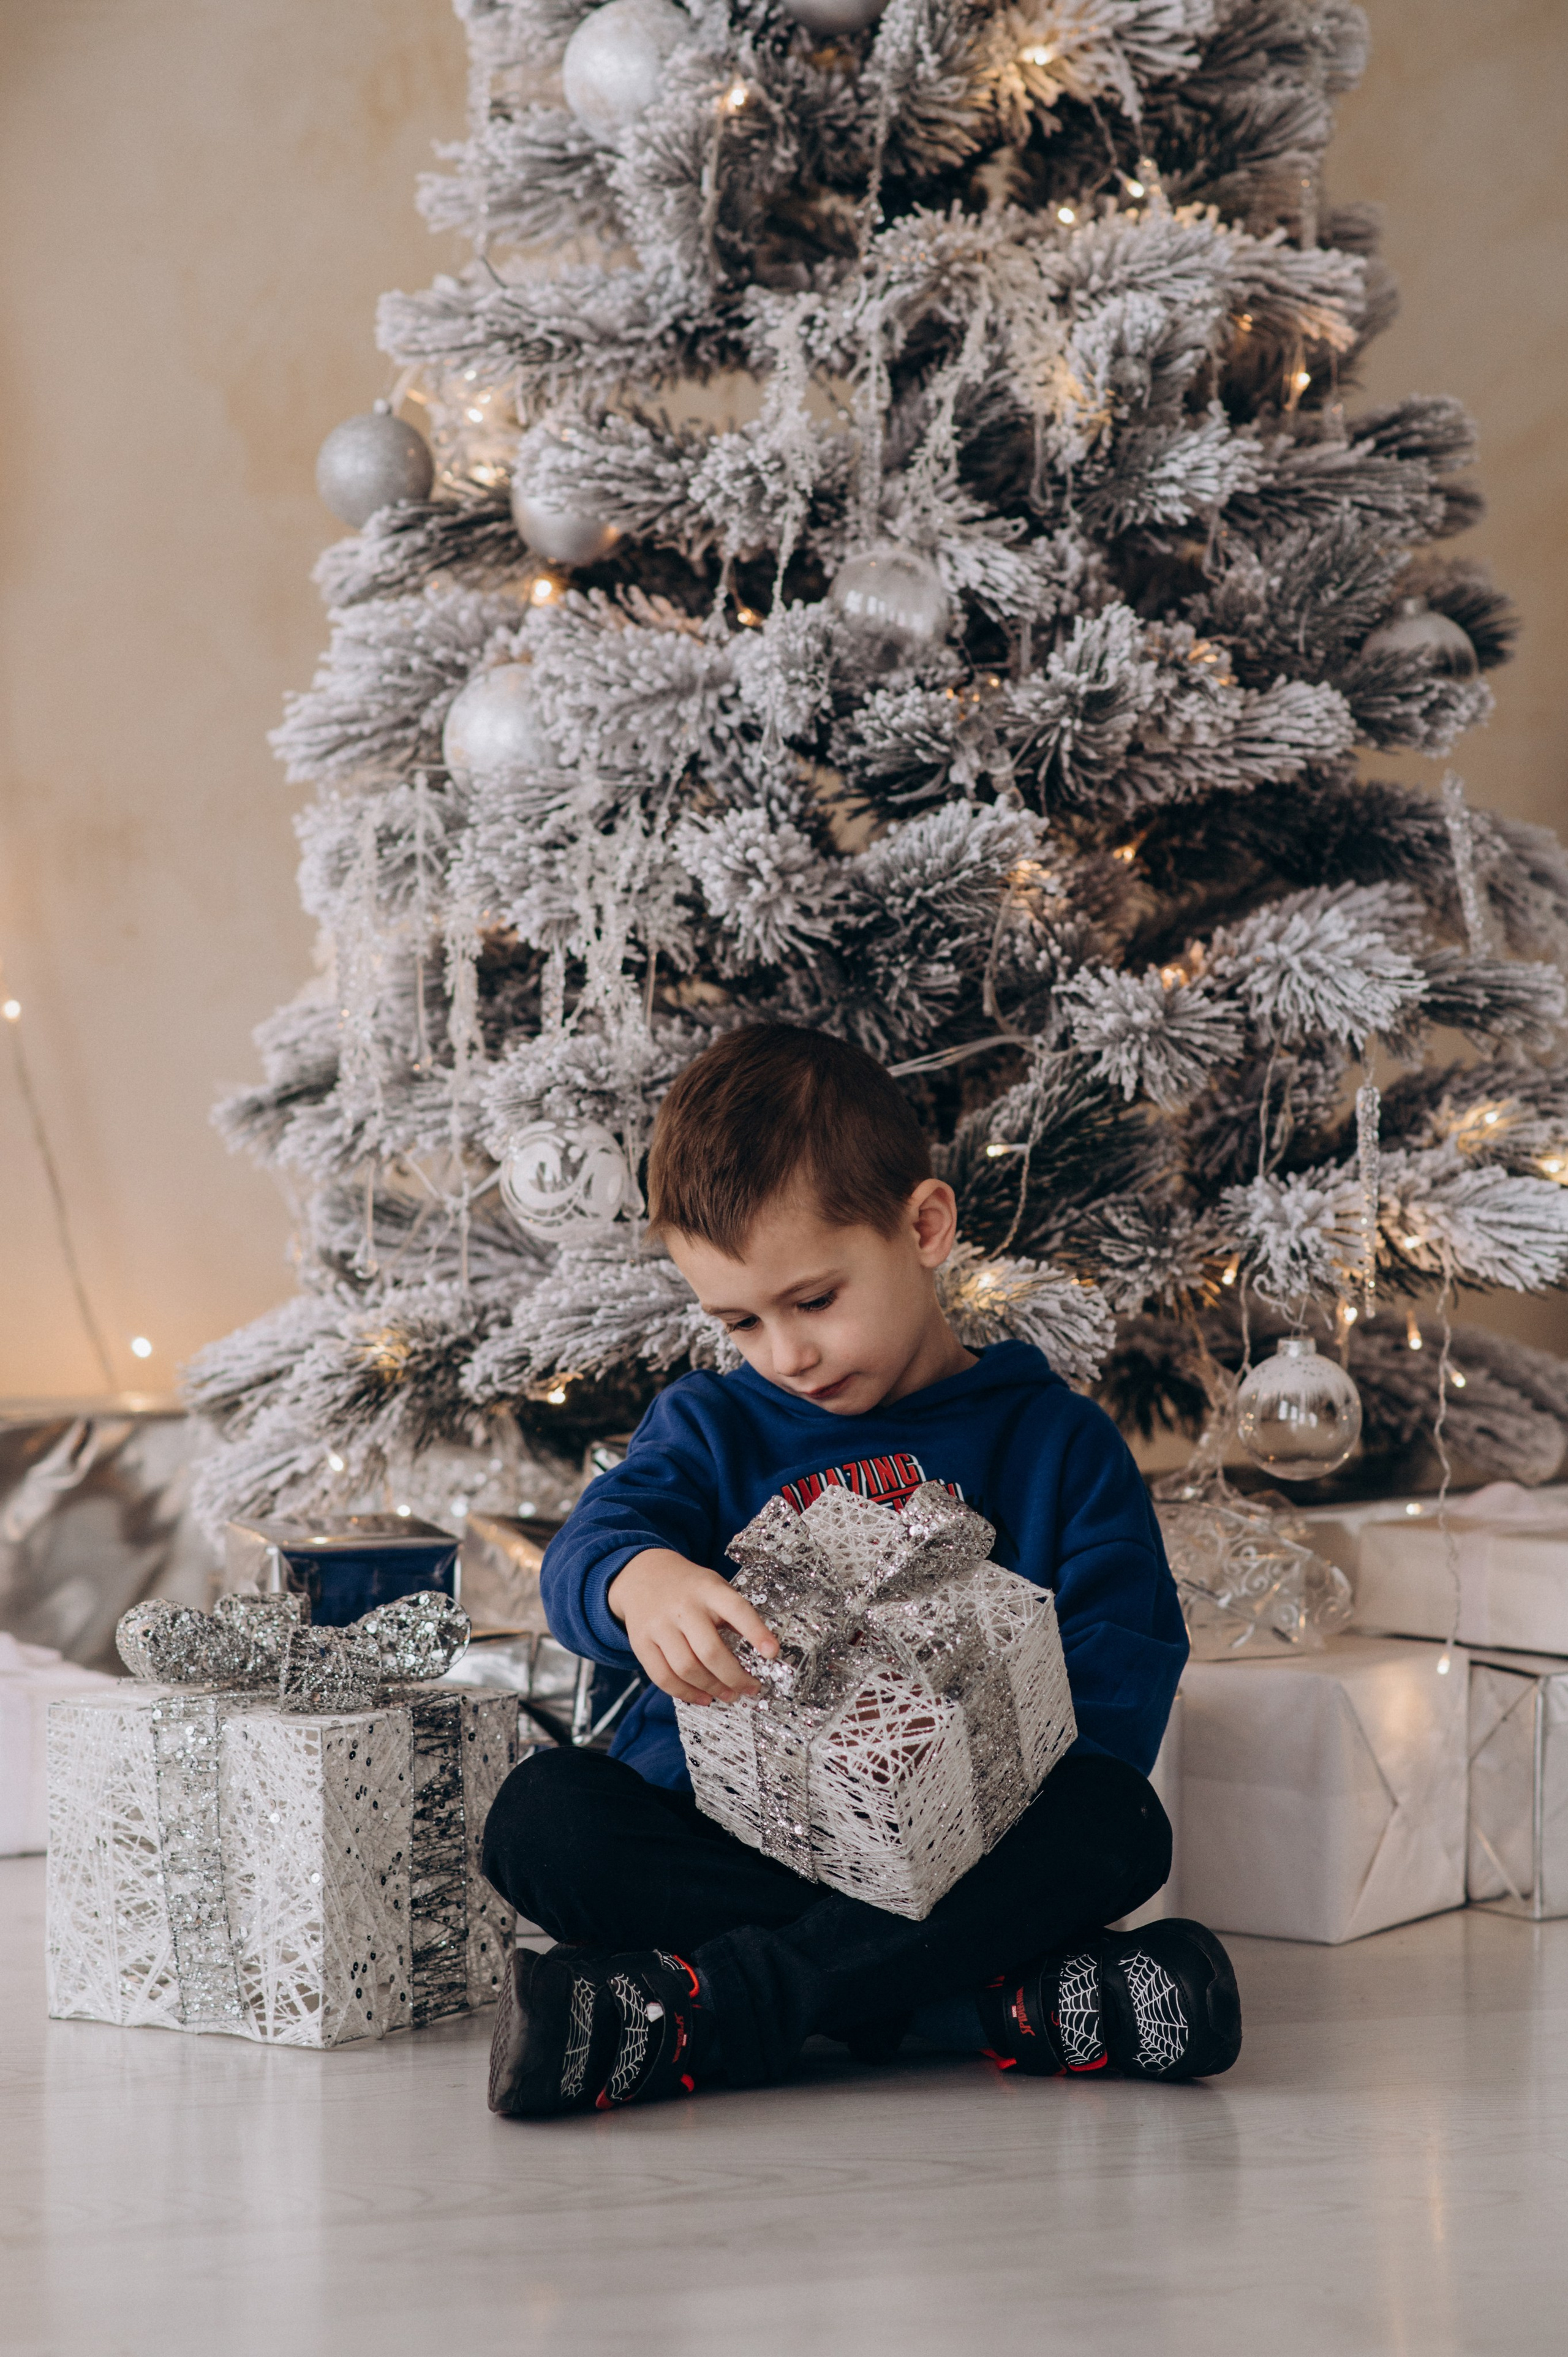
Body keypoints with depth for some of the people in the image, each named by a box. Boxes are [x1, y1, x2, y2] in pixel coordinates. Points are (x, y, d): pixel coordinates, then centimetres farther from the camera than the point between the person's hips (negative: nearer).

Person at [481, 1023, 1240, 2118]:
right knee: (541, 1812, -27)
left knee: (1119, 1822, -30)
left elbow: (1128, 1658, 0)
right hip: (712, 1834, 1)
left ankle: (698, 2011, -37)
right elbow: (581, 1553, -3)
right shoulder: (710, 1426, 15)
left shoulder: (1058, 1440, 10)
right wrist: (638, 1581, -31)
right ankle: (1005, 2004, -34)